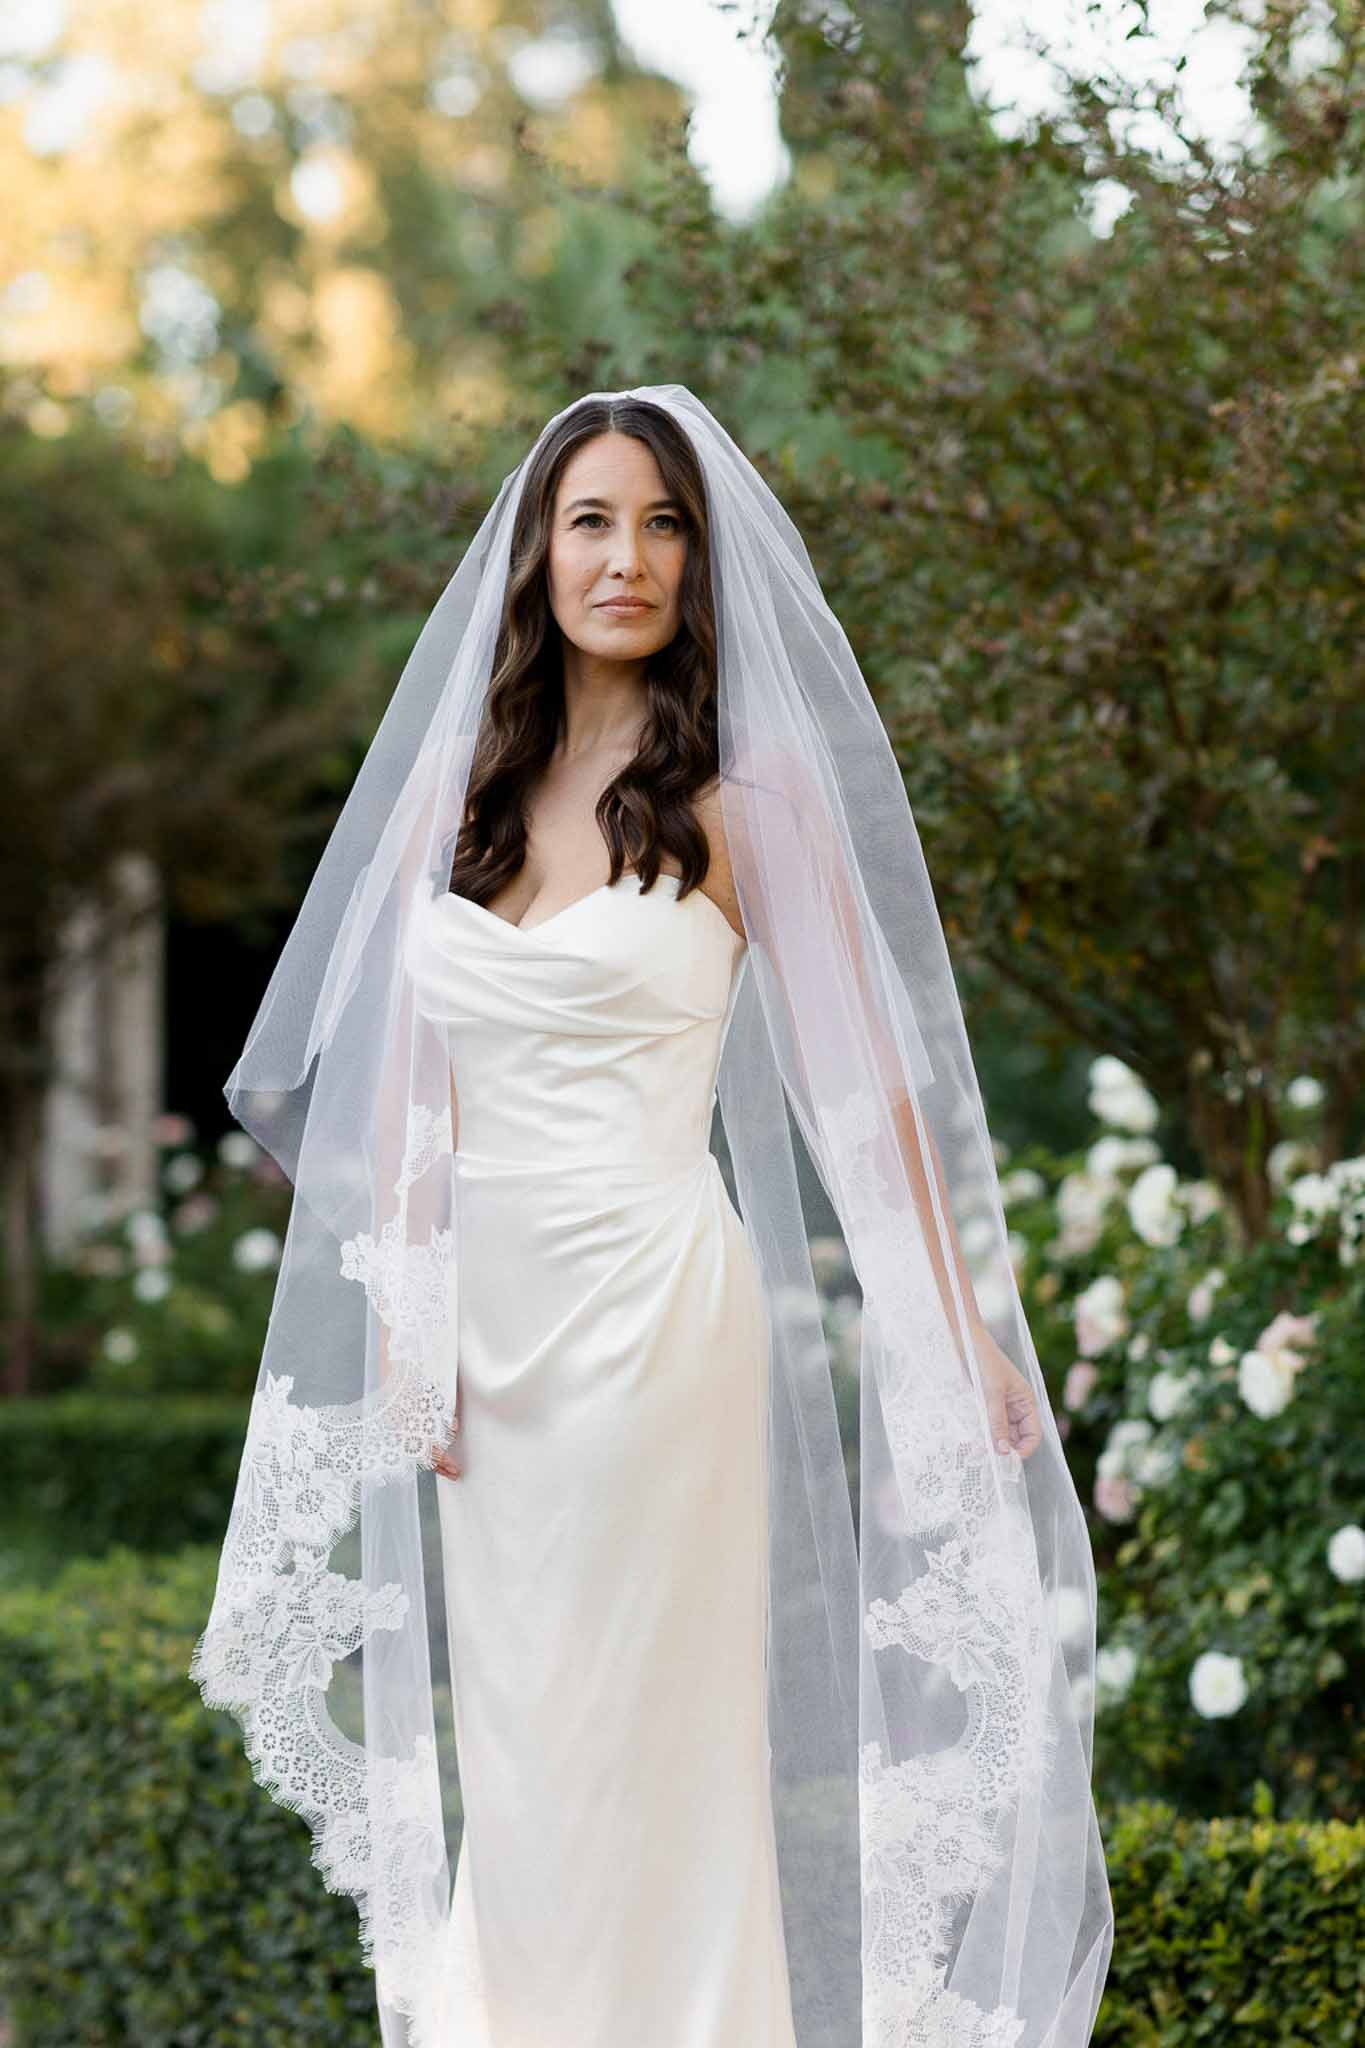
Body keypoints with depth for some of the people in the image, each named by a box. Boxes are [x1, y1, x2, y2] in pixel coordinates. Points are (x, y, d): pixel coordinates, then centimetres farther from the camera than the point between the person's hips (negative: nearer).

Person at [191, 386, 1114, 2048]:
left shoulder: (746, 793, -4)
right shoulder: (456, 785, 9)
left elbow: (864, 1085, -4)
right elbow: (404, 1074, 12)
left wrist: (967, 1334, -6)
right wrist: (405, 1322, 6)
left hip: (648, 1296, -5)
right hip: (485, 1307, 5)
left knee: (644, 1740, 0)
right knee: (504, 1735, 11)